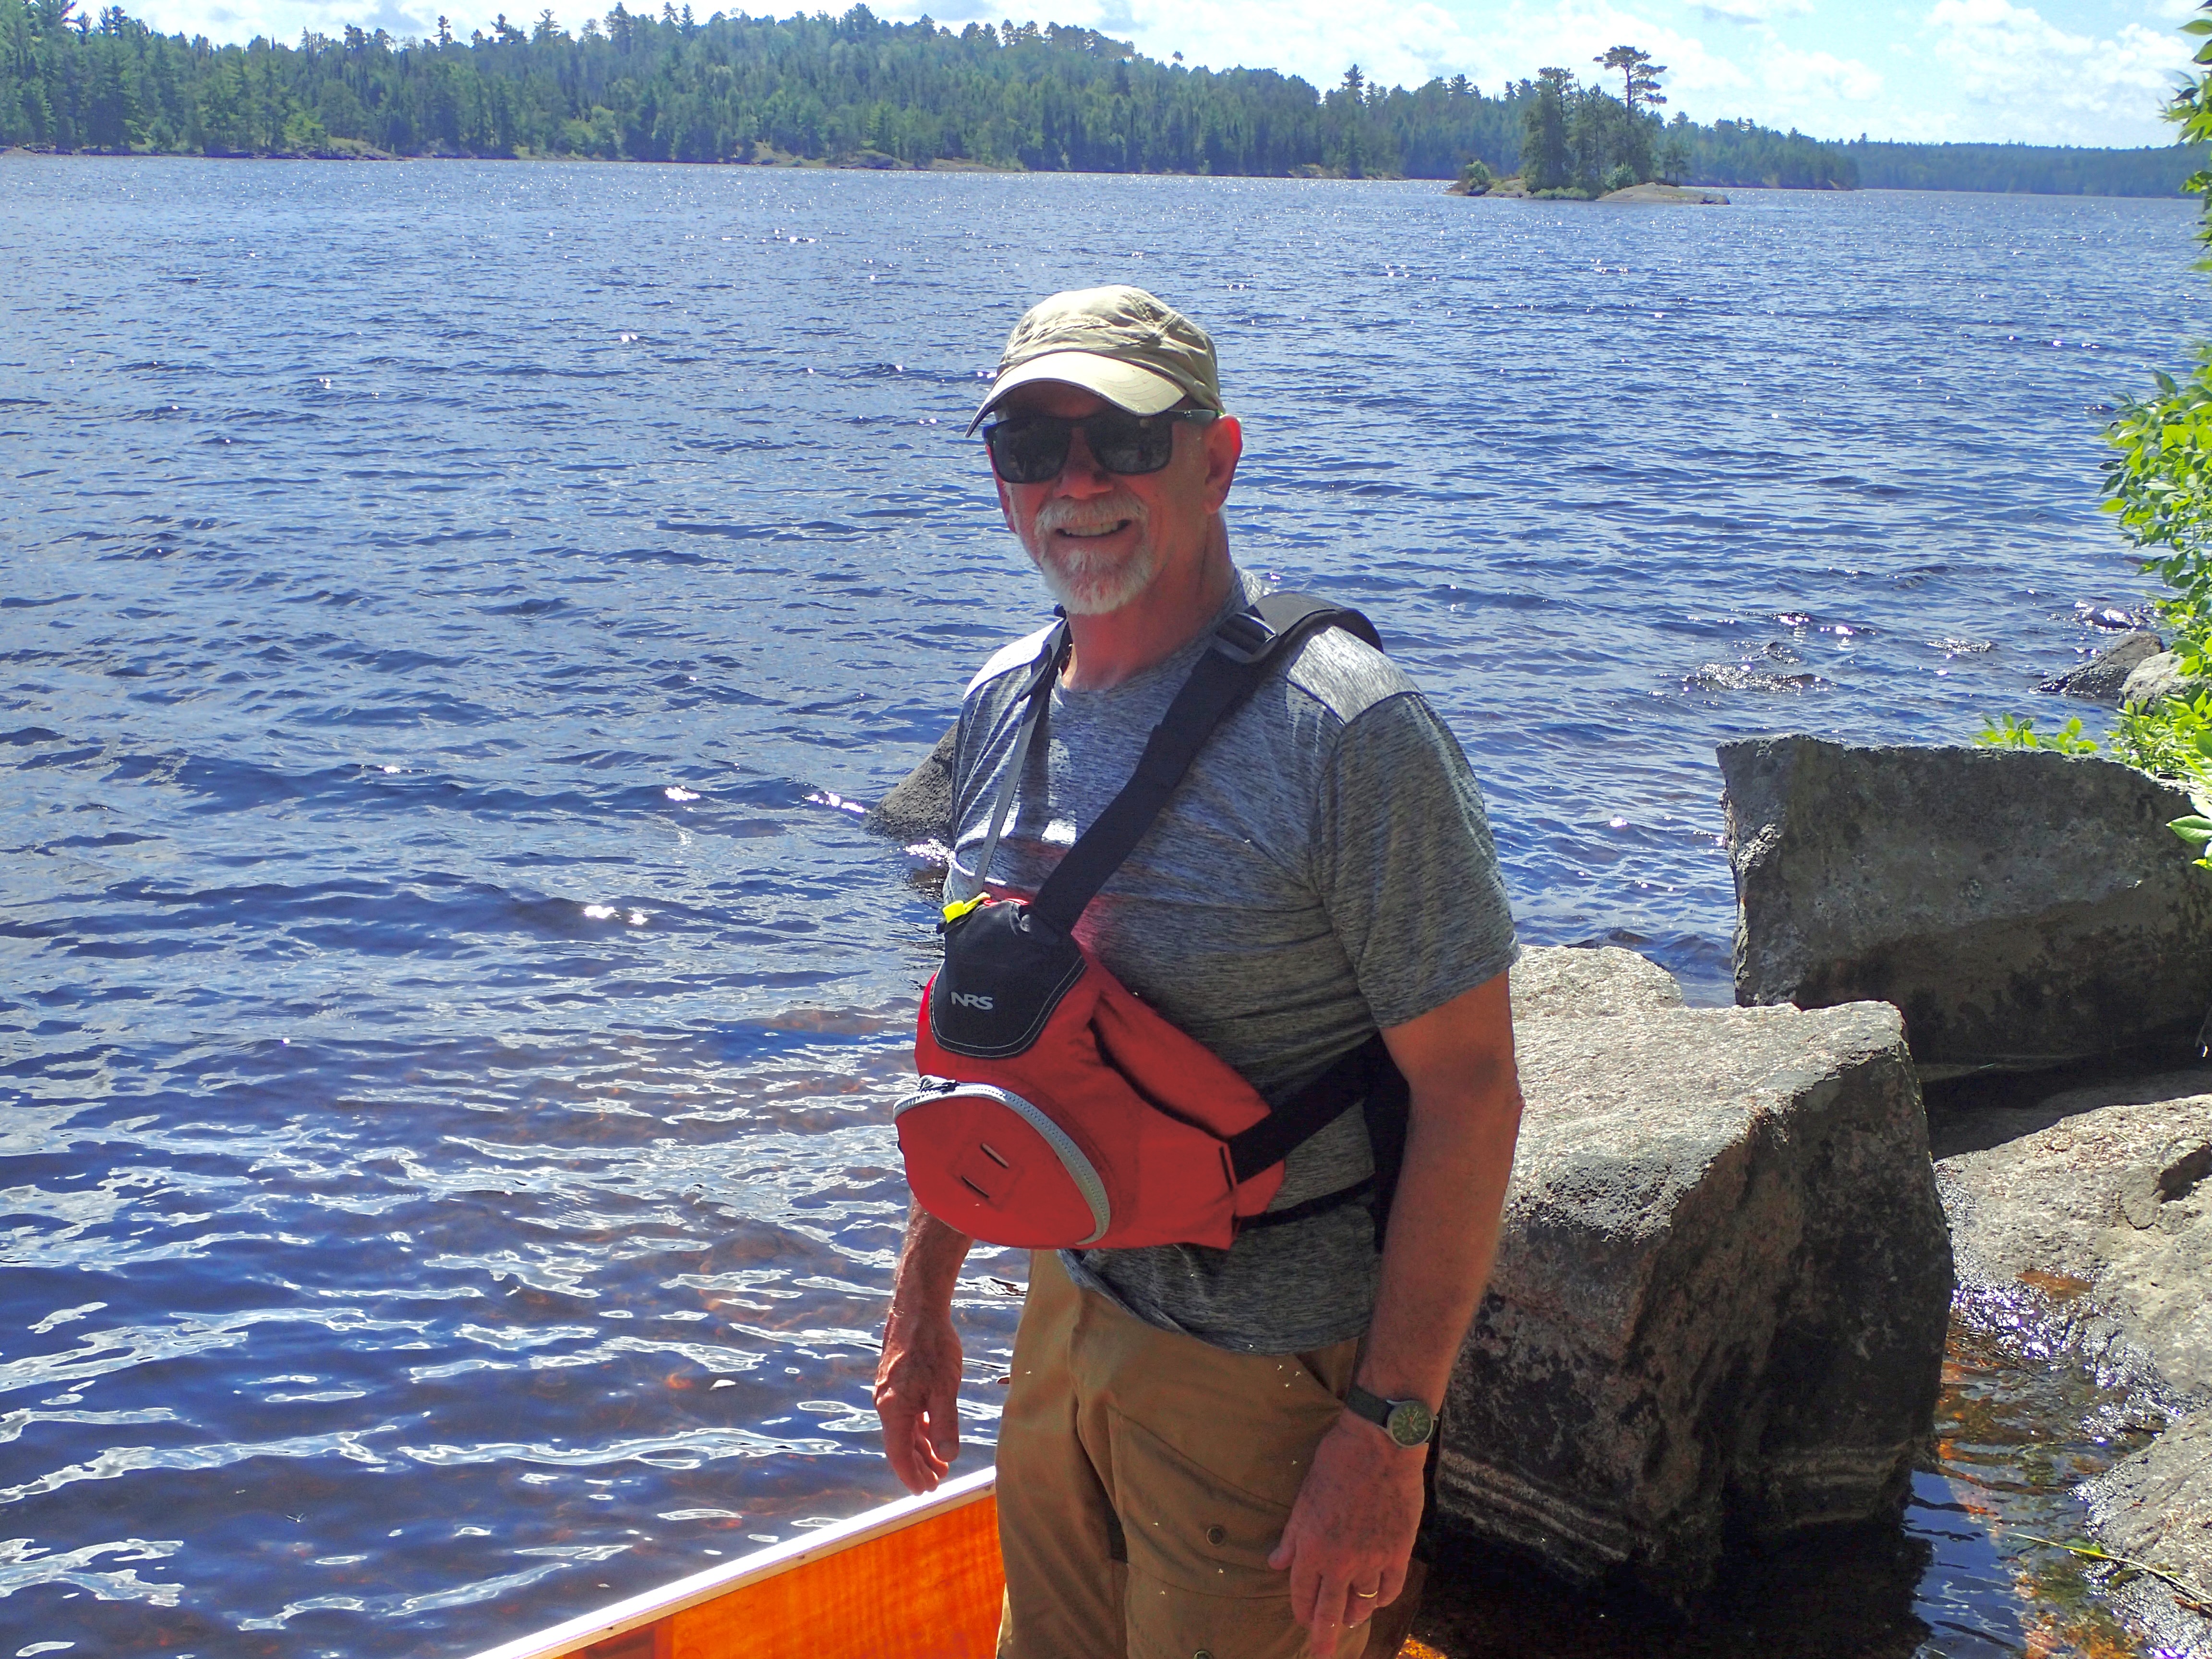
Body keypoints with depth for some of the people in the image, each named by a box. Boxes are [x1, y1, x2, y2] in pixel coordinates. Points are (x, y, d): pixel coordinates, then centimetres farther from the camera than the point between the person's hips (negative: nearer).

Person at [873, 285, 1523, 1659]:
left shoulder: (1346, 731, -20)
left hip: (1276, 1375, -6)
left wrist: (1389, 1431, -20)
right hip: (1067, 1316, 7)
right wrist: (925, 1292, 14)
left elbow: (1472, 1091, -19)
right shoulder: (1003, 706, 1)